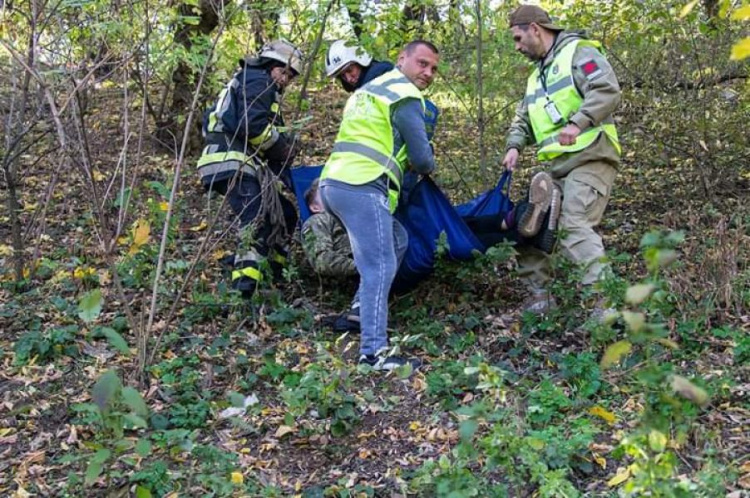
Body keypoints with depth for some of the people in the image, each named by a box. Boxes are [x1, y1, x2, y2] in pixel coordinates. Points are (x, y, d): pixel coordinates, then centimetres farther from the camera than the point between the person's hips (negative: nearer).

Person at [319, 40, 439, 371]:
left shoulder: (372, 88, 27)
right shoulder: (406, 96, -2)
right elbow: (422, 159, -3)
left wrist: (403, 161, 26)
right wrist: (426, 166, 20)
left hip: (335, 182, 9)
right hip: (361, 187, -9)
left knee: (395, 240, 22)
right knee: (380, 267, -13)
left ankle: (362, 311, 19)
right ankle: (374, 352, -18)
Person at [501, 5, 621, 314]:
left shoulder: (578, 52, -2)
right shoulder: (537, 76, 26)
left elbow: (607, 89, -18)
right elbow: (523, 118, 24)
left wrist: (578, 123, -30)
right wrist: (514, 146, 4)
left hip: (589, 158, -9)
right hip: (556, 165, 9)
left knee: (575, 226, -23)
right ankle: (539, 293, 16)